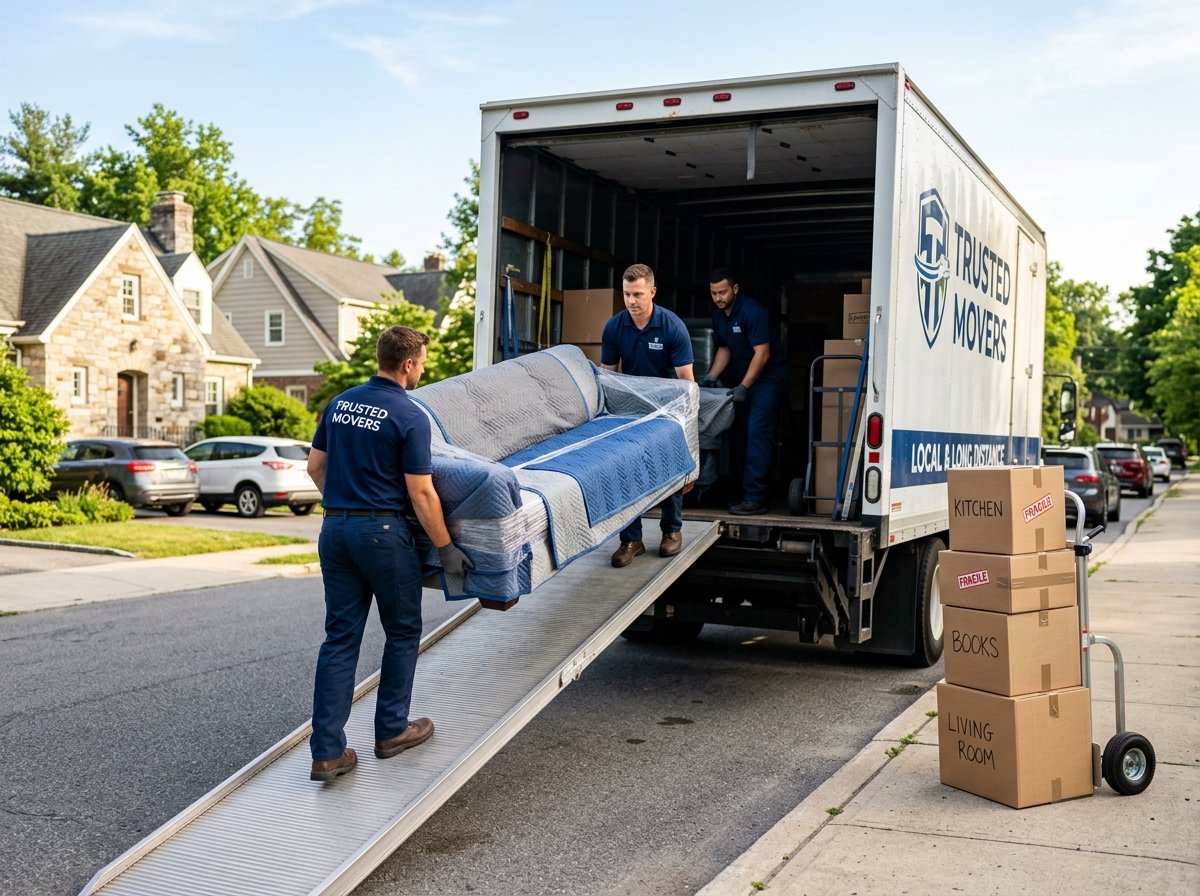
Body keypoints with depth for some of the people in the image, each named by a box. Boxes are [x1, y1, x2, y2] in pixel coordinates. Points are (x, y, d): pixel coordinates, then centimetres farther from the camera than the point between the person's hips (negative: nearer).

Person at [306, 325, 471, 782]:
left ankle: (327, 752, 4)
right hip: (383, 531, -6)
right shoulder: (409, 416, -12)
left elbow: (315, 465, 15)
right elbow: (420, 493, -13)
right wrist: (445, 547, -5)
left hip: (335, 528, 6)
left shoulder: (340, 403, 8)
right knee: (403, 631, 13)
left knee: (339, 638, 6)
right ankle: (391, 730, 22)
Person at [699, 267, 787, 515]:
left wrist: (743, 387, -25)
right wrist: (712, 376, 2)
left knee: (756, 432, -16)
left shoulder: (752, 312, -20)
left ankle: (755, 498, -18)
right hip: (743, 378, 9)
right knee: (740, 432, 7)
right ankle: (745, 490, 14)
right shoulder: (718, 316, 6)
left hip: (768, 376, -9)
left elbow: (762, 354, -23)